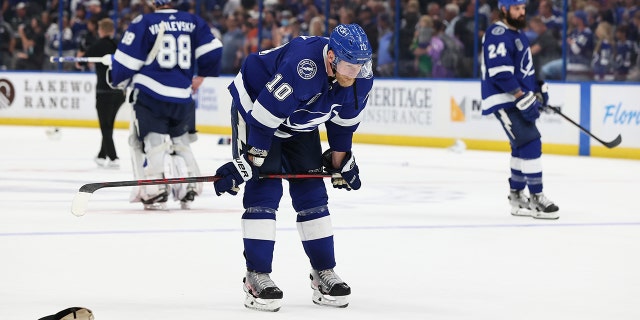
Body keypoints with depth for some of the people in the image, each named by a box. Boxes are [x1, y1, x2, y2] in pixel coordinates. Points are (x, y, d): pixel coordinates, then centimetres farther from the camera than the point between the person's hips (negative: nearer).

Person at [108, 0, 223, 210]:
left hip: (150, 93, -4)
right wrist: (201, 75, 22)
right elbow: (212, 49, 5)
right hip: (182, 97, 4)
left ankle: (156, 192, -12)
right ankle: (188, 191, 17)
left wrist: (116, 79, 16)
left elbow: (127, 59, -5)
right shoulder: (193, 22, 6)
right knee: (180, 140, 21)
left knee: (152, 140, 2)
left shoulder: (143, 23, -5)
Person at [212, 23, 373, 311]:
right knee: (264, 189, -15)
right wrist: (248, 163, -28)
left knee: (312, 192, 4)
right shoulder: (301, 67, -41)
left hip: (299, 121, 7)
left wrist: (340, 161, 9)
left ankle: (324, 273, 12)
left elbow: (344, 119, 1)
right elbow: (264, 116, -34)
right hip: (254, 104, -7)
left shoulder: (361, 77, -18)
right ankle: (257, 277, -12)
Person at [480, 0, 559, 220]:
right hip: (504, 100, -10)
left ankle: (516, 197, 25)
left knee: (523, 147, 14)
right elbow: (500, 73, -25)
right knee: (530, 142, -16)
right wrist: (523, 99, -27)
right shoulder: (498, 35, -16)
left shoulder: (518, 33, 17)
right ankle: (536, 198, -14)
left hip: (519, 98, 10)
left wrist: (540, 87, 20)